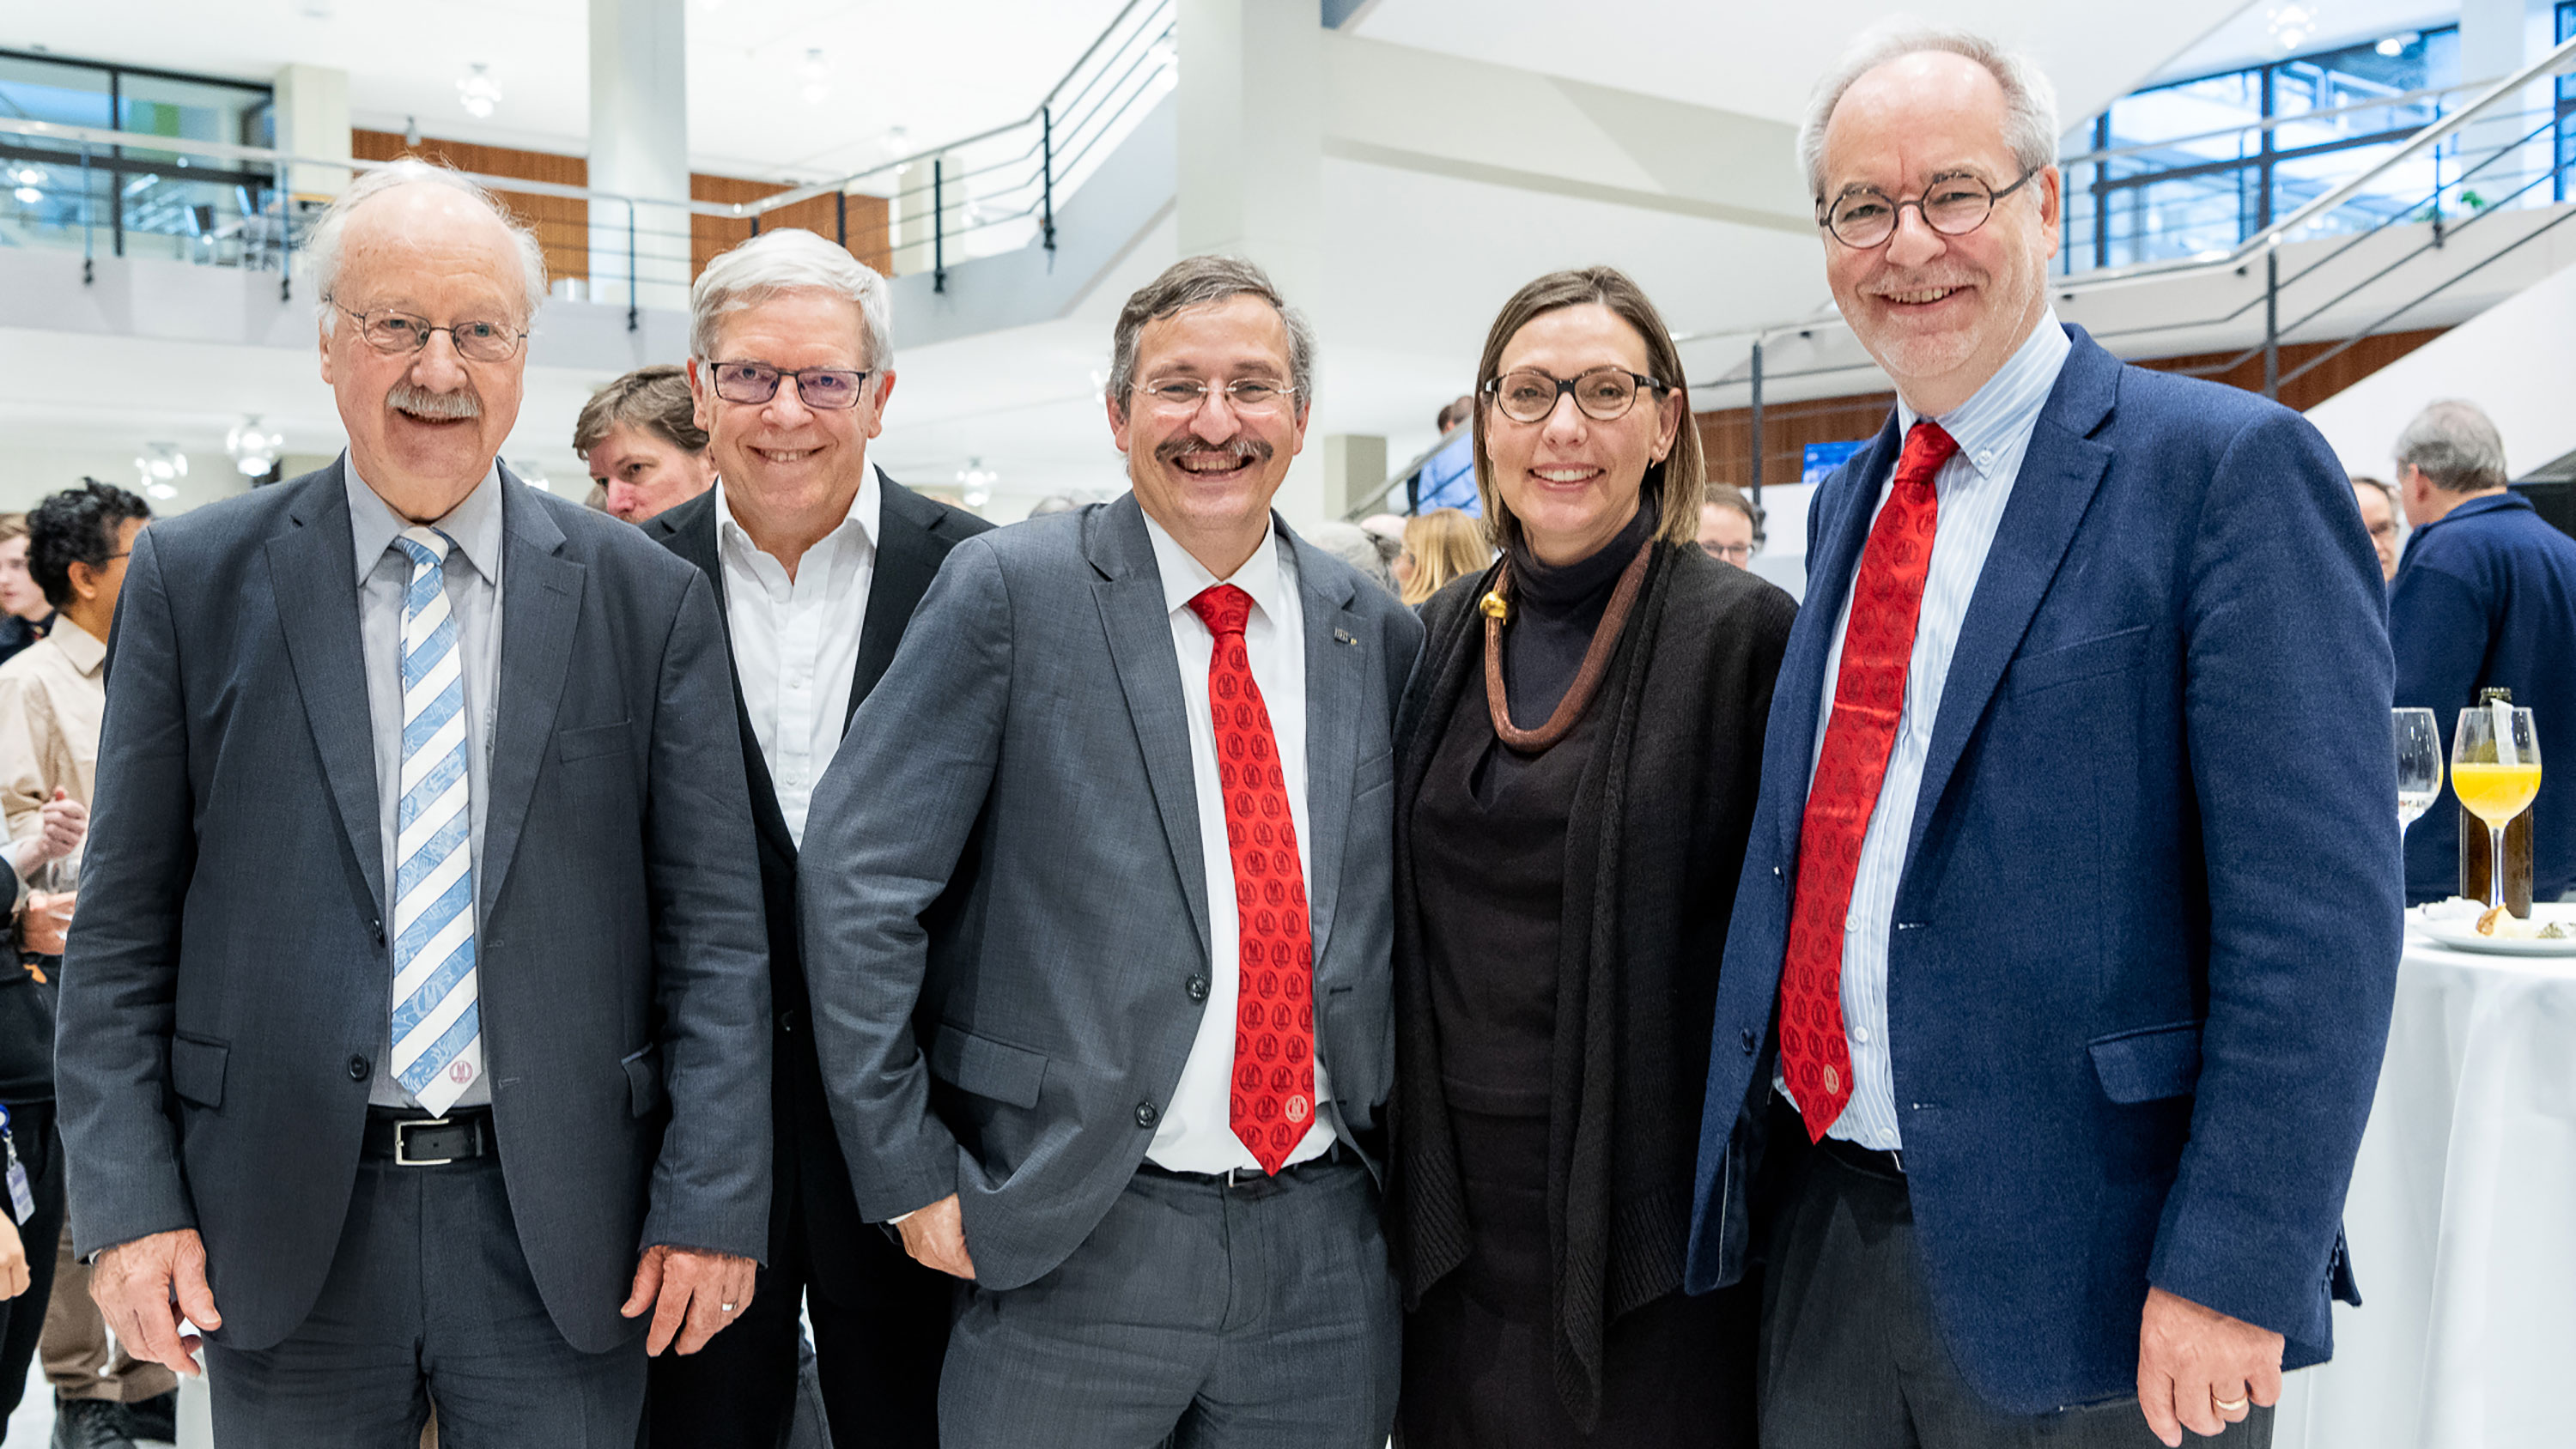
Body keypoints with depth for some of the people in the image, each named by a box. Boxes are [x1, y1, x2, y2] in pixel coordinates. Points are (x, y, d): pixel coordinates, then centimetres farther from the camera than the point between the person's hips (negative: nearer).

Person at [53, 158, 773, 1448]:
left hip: (560, 1224, 0)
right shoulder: (192, 579, 1)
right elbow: (124, 921, 3)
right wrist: (128, 1199, -3)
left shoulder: (648, 597, -1)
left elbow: (713, 922, -2)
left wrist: (714, 1200, -6)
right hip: (283, 1222, 1)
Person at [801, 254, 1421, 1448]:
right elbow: (857, 878, -9)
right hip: (1071, 1245, -3)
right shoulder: (1010, 589, -7)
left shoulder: (1378, 633, 5)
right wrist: (908, 1171, -9)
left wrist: (1396, 1149, 10)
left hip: (1328, 1254, 4)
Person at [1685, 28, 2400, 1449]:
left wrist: (2234, 1276, -18)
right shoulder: (1847, 499, 12)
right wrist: (1749, 1143, 14)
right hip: (1819, 1221, 6)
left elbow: (2318, 915, -15)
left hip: (2079, 1266, -6)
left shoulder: (2232, 465, -10)